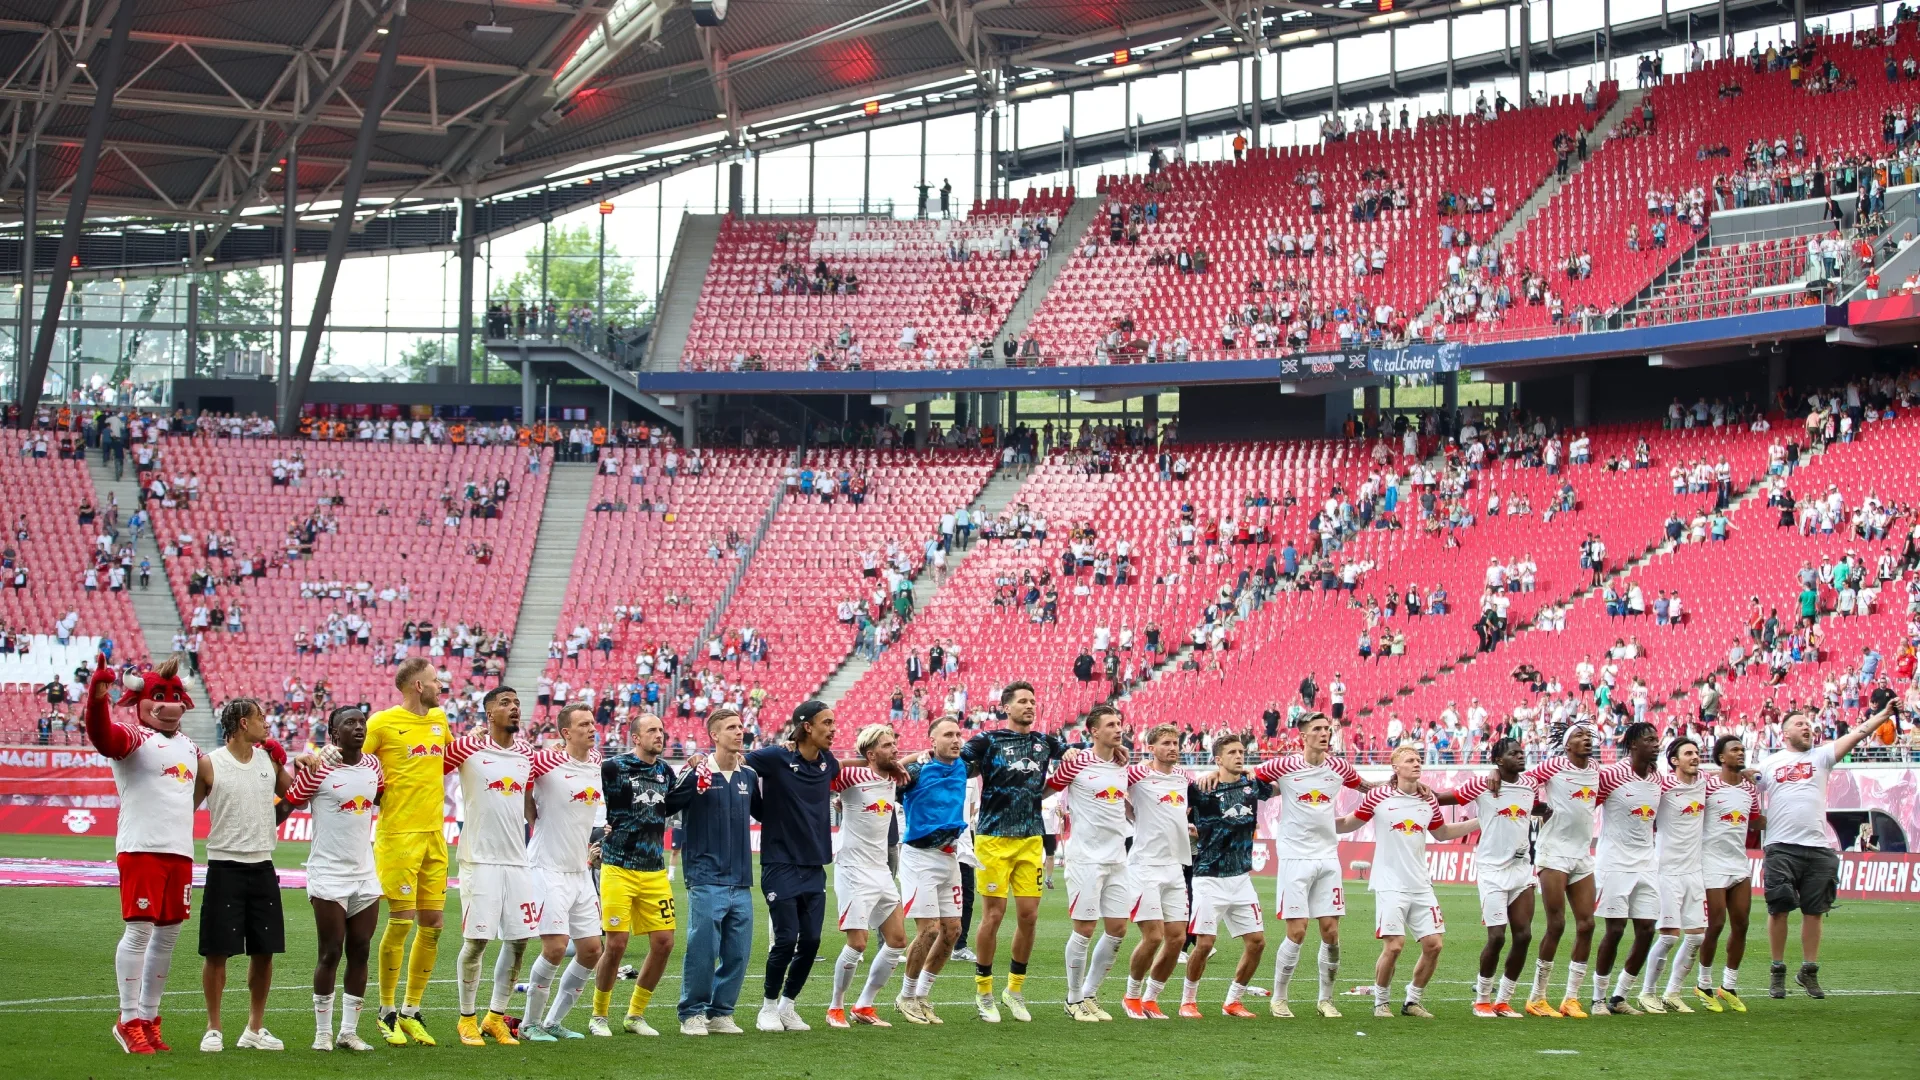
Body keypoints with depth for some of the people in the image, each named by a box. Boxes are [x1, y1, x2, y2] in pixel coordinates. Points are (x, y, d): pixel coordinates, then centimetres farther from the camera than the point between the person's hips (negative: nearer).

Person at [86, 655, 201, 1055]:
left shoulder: (189, 747, 19)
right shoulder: (133, 737, -5)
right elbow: (103, 737, -26)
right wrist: (98, 696, -47)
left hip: (180, 850, 7)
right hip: (141, 847, -7)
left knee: (168, 933, 10)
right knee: (139, 930, -7)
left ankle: (149, 1018, 19)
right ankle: (129, 1021, -1)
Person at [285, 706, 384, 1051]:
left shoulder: (372, 765, 8)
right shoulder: (318, 768, -10)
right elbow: (289, 803, -5)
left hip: (365, 875, 6)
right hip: (329, 876, -6)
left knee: (360, 953, 5)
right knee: (330, 954, -3)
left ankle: (349, 1032, 12)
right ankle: (323, 1033, 7)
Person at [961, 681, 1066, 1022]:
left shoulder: (1044, 742, 12)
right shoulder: (988, 741, -3)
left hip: (1031, 839, 5)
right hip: (994, 838, -5)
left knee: (1028, 915, 3)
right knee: (993, 914, -3)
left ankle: (1015, 989, 17)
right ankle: (984, 991, 9)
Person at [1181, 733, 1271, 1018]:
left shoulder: (1252, 784, 7)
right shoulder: (1203, 788, -8)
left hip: (1241, 877, 5)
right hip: (1210, 877, -5)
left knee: (1257, 941, 1)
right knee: (1204, 943, -10)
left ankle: (1233, 1001, 16)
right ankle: (1188, 1001, 10)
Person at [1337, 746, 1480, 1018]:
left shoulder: (1429, 800, 8)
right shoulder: (1378, 797, -4)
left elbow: (1442, 832, 25)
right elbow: (1348, 824, 7)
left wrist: (1482, 821, 21)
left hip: (1421, 885, 5)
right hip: (1391, 884, -5)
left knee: (1434, 944, -2)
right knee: (1394, 946, -13)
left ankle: (1412, 1000, 16)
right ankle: (1381, 1002, 8)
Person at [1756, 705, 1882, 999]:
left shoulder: (1821, 757, 11)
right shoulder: (1769, 763, 10)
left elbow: (1858, 733, 1)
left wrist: (1885, 714, -9)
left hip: (1818, 848, 2)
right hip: (1781, 847, -2)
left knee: (1814, 912, 5)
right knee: (1778, 909, -1)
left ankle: (1809, 972, 15)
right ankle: (1777, 972, 9)